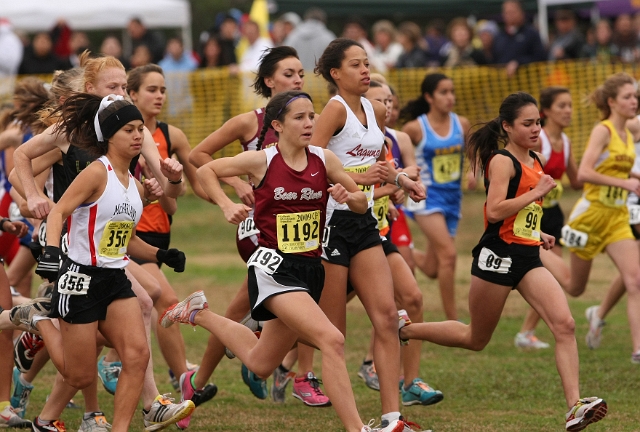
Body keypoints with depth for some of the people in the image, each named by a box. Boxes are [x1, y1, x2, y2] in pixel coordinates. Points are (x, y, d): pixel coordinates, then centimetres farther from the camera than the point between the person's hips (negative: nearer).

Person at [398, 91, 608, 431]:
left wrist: (537, 233, 15)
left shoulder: (535, 161, 14)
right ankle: (405, 330, 30)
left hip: (528, 257, 7)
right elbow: (494, 210, -24)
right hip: (498, 256, -7)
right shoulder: (502, 161, -11)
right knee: (476, 339, 9)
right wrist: (538, 192, -21)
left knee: (564, 324, -14)